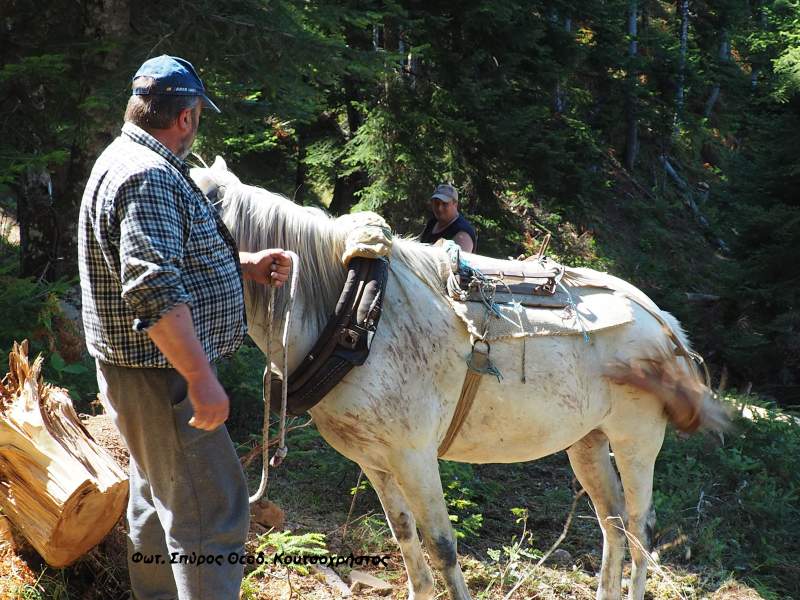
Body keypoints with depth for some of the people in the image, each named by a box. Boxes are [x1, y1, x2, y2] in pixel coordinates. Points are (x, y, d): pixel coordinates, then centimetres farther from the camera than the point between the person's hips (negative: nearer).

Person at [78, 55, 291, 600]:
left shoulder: (133, 161, 13)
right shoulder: (148, 176, -21)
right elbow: (153, 291, -31)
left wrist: (245, 265, 13)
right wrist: (201, 379, -29)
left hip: (151, 372, 11)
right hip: (161, 375, -11)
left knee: (159, 502, 22)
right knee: (213, 513, -8)